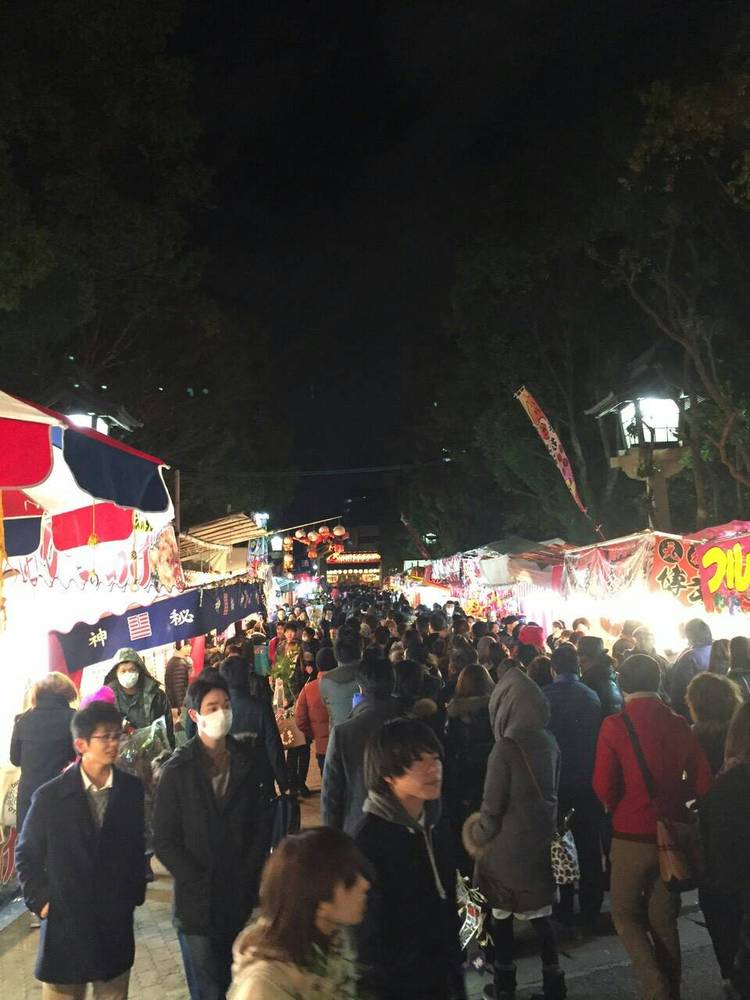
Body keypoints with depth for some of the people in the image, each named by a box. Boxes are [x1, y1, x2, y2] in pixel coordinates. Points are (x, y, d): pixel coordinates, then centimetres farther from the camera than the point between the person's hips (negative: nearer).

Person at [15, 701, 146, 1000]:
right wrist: (39, 901, -5)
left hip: (116, 925, 2)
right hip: (64, 923, -2)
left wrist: (135, 893, 5)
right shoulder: (50, 796, -11)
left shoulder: (132, 790, -4)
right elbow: (26, 855, 0)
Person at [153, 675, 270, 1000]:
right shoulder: (177, 770, -8)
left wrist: (250, 874, -4)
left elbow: (262, 824, 6)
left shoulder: (246, 764, 2)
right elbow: (165, 841, -8)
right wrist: (200, 882, -13)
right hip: (197, 901, -3)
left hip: (238, 899, 3)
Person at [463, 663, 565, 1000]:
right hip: (542, 840, 5)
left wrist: (478, 837, 2)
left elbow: (492, 807, -16)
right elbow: (553, 790, 8)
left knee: (502, 916, 14)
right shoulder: (549, 742, -4)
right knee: (540, 915, 16)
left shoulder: (506, 748, -22)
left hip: (509, 845, -5)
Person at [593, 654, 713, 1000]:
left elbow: (603, 788, -15)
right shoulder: (679, 725, -4)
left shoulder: (615, 725, -15)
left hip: (632, 835, -4)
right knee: (664, 919, 19)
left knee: (625, 914, 15)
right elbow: (702, 782, 1)